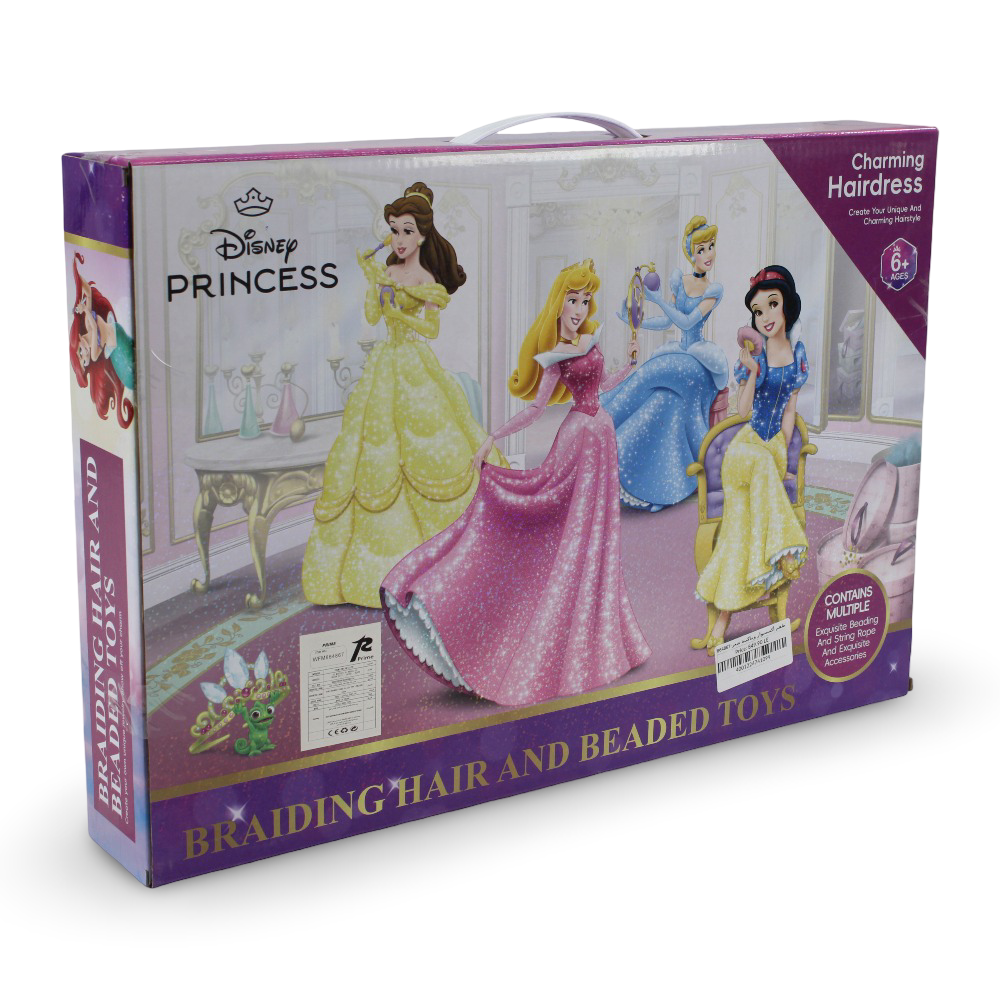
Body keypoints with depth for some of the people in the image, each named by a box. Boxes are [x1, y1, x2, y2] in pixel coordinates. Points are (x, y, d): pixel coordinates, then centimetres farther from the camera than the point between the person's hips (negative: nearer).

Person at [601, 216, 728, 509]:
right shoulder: (680, 279, 7)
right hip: (679, 354, 5)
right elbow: (668, 322, 11)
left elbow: (688, 322, -17)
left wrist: (658, 299, -22)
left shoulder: (714, 290, -7)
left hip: (698, 361, -5)